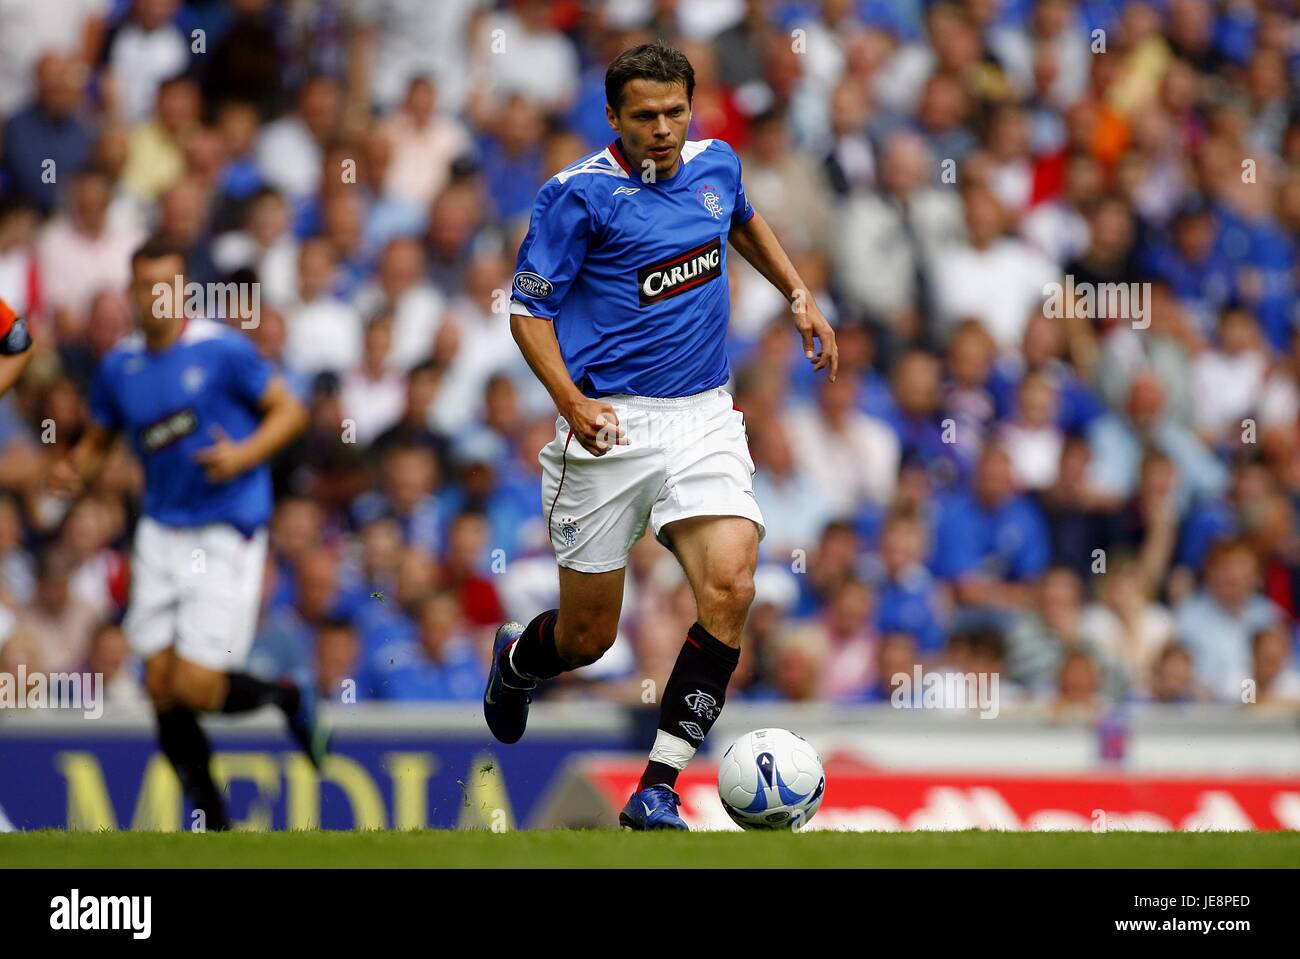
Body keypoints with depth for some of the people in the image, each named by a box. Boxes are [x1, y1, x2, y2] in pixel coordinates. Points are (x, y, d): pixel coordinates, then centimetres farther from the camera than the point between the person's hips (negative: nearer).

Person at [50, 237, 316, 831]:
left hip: (227, 534, -5)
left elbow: (290, 410, -4)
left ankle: (286, 698, 19)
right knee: (161, 687, -1)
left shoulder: (222, 349, -9)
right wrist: (73, 471, -3)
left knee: (194, 688, -13)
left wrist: (246, 454, -21)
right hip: (161, 532, 5)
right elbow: (96, 441, 19)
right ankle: (214, 825, 13)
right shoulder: (119, 367, 6)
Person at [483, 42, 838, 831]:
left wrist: (800, 296, 21)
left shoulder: (715, 165, 6)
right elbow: (530, 310, -8)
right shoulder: (580, 194, -10)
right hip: (609, 425, -4)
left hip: (702, 418, 4)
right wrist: (570, 401, -23)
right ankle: (516, 661, 43)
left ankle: (657, 791, -16)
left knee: (730, 585, -20)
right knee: (589, 636, 3)